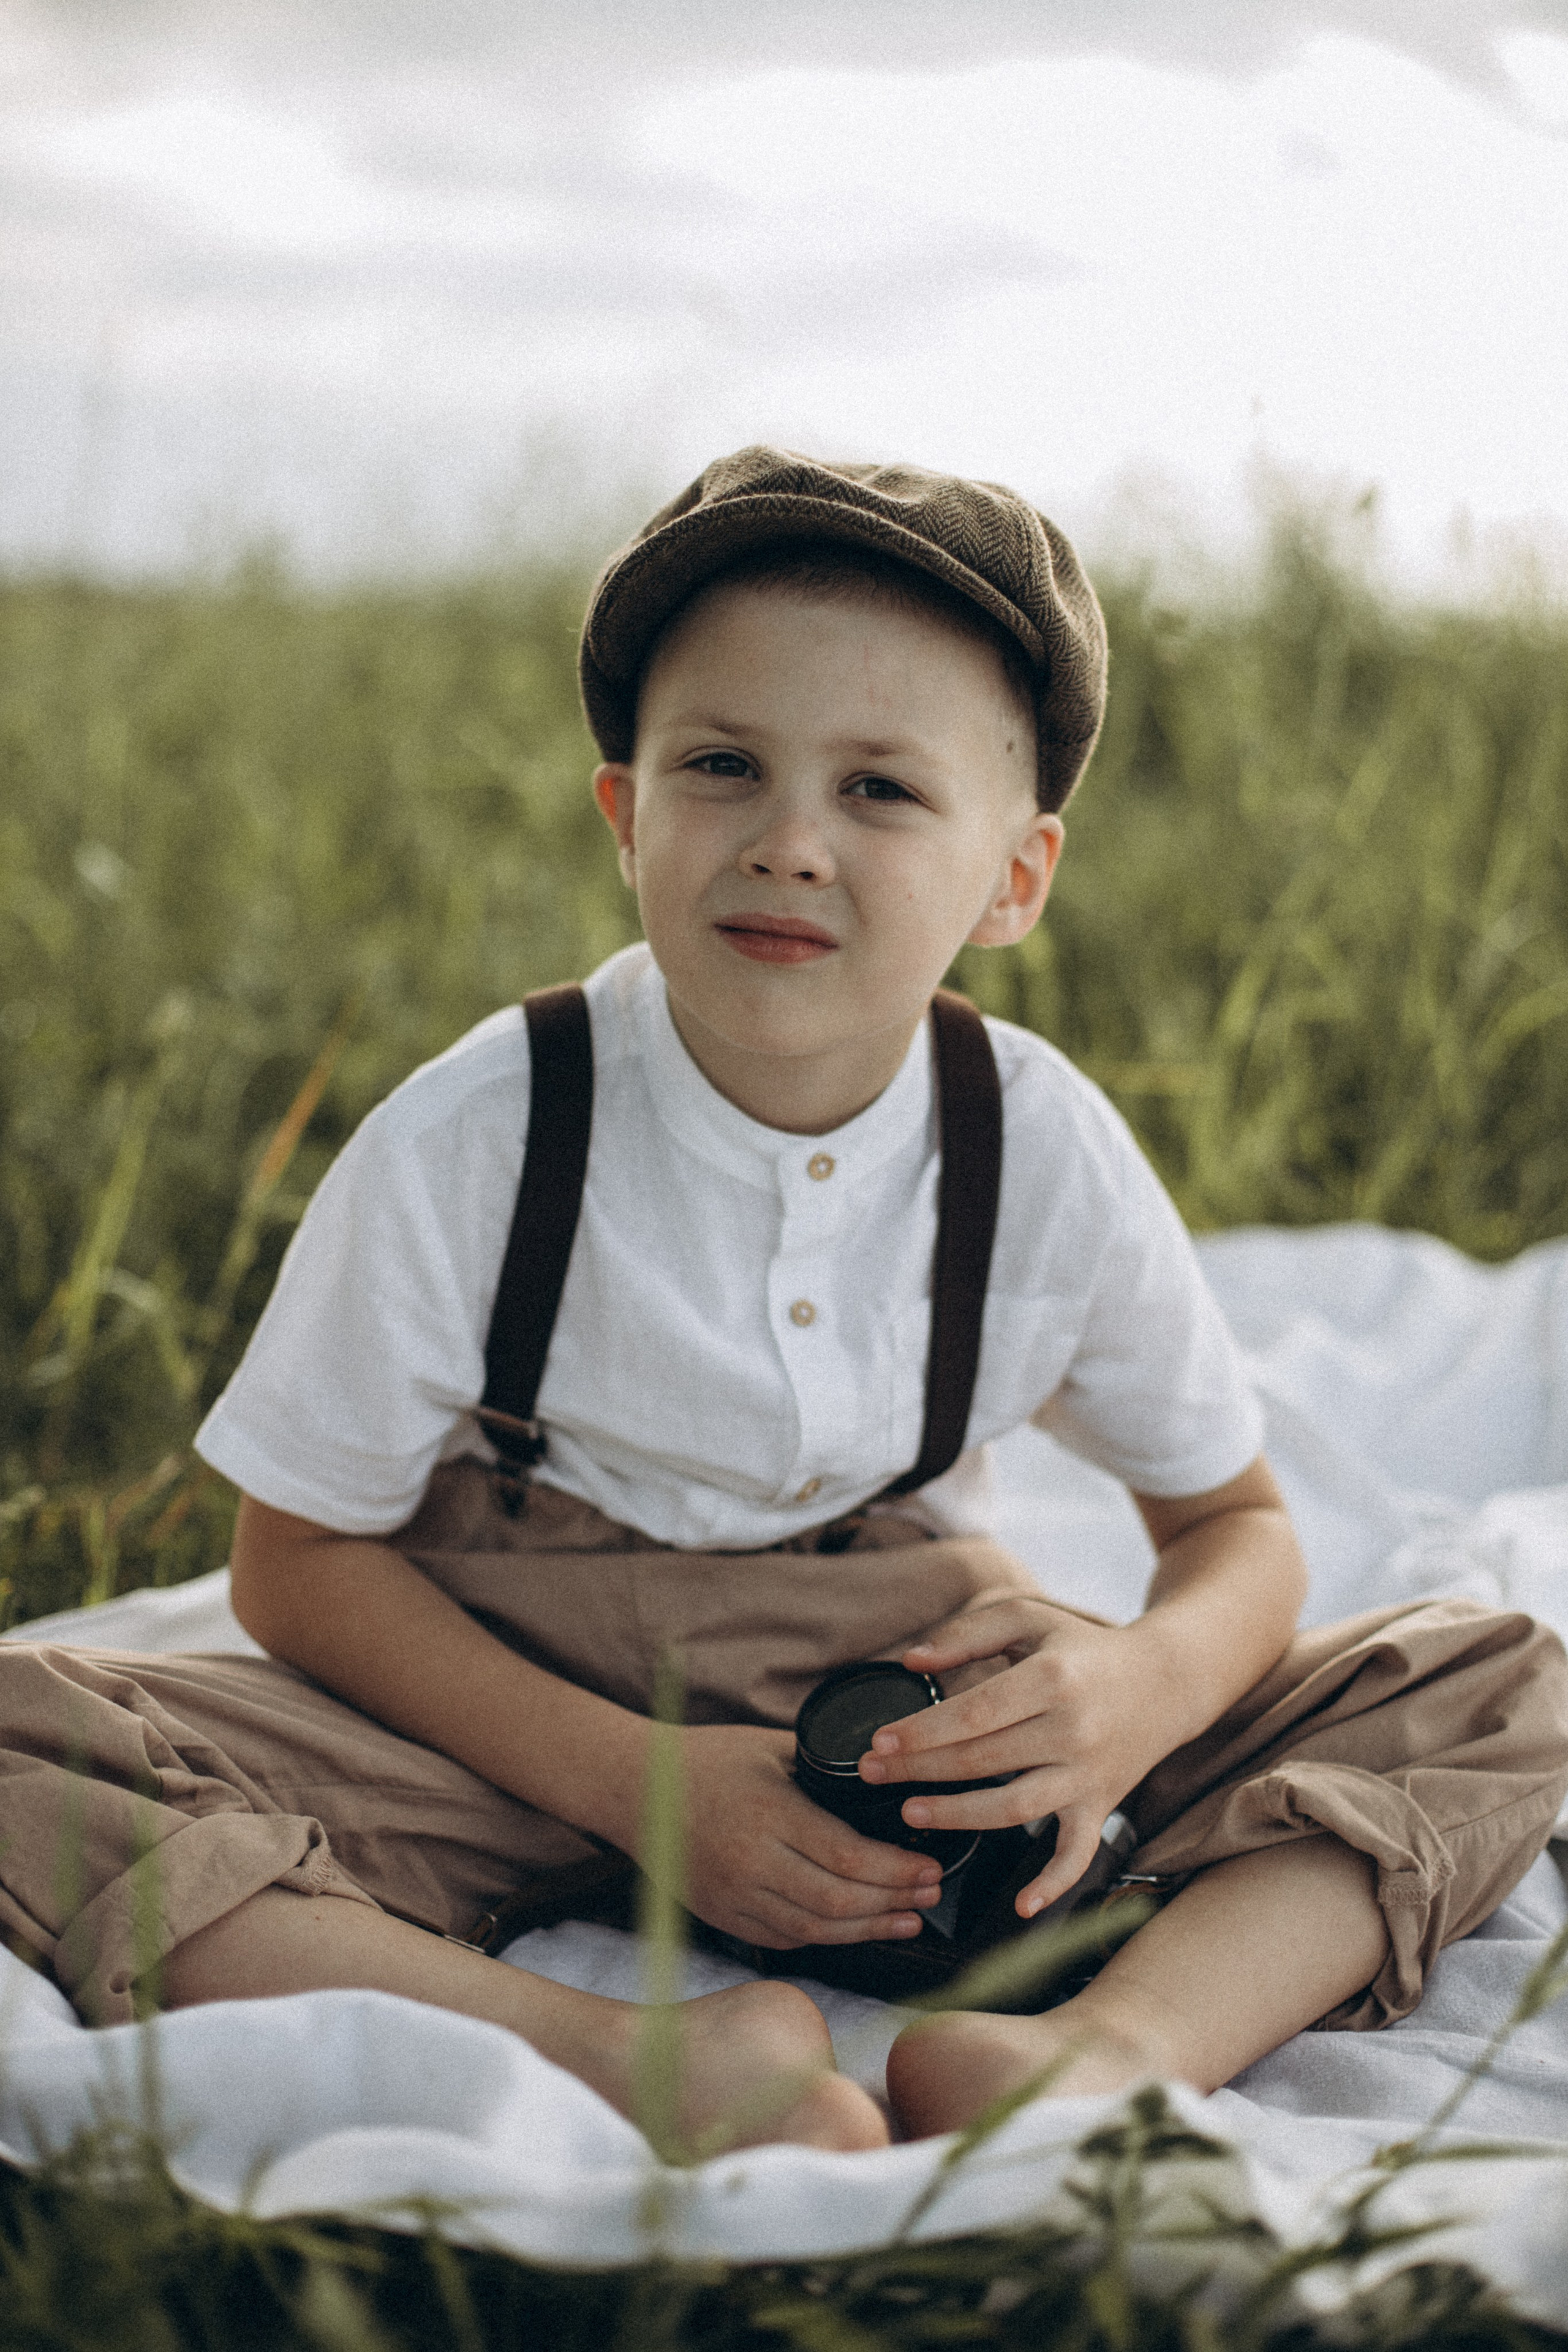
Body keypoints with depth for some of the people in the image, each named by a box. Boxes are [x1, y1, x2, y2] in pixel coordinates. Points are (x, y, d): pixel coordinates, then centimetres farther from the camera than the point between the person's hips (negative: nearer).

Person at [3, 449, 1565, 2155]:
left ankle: (1117, 2048, -36)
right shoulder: (462, 1151, -18)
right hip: (519, 1699, -1)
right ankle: (639, 2067, -38)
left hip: (913, 1695, 2)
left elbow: (1236, 1523, 3)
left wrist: (1148, 1683, -22)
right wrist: (632, 1780, -20)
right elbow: (298, 1559, -7)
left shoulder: (1050, 1162, -12)